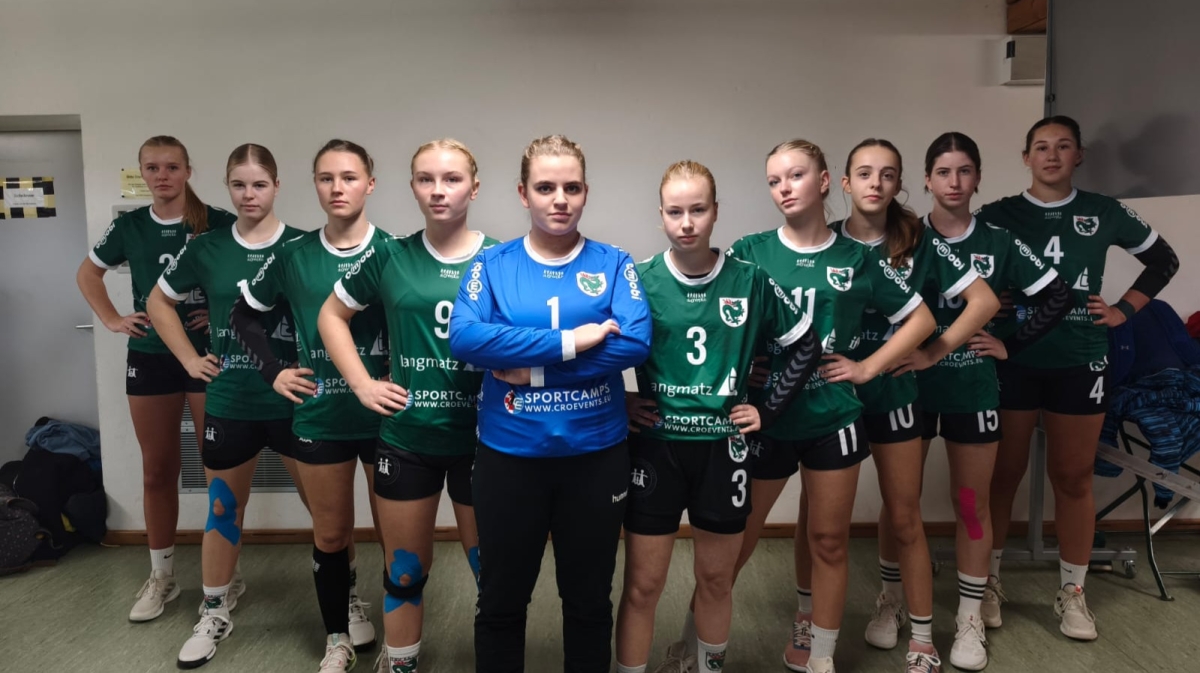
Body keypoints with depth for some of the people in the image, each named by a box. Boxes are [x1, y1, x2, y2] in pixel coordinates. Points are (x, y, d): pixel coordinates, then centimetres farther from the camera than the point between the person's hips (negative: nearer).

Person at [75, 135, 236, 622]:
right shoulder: (129, 226, 3)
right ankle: (161, 577, 25)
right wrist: (112, 320, 7)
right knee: (157, 471, 11)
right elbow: (88, 274, 19)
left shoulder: (218, 223, -7)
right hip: (149, 359, 3)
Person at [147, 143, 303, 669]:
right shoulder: (206, 248, 0)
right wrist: (189, 359, 5)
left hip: (295, 401, -2)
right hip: (229, 404, 2)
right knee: (224, 510, 15)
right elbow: (158, 302, 13)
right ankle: (215, 612, 34)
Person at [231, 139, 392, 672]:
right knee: (330, 534, 13)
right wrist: (273, 371, 3)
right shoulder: (293, 256, 0)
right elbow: (243, 315, 13)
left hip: (384, 414, -2)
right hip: (320, 418, 2)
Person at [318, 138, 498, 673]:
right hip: (406, 439, 2)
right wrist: (362, 384, 2)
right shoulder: (390, 257, 0)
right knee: (405, 569, 15)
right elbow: (332, 315, 11)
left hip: (481, 440, -1)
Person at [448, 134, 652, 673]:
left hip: (597, 454, 0)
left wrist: (532, 366, -19)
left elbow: (636, 342, -16)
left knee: (589, 599, 17)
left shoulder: (613, 264, -1)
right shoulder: (492, 264, -1)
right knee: (501, 599, 16)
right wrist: (570, 341, -23)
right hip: (509, 454, 0)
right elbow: (463, 338, -18)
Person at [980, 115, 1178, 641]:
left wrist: (1124, 310, 6)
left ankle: (1072, 592, 22)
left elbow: (1164, 261, 15)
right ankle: (988, 579, 20)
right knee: (1004, 472, 6)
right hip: (1012, 361, -1)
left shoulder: (1105, 213, 5)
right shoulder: (998, 215, 0)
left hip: (1080, 363, 2)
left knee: (1073, 477, 9)